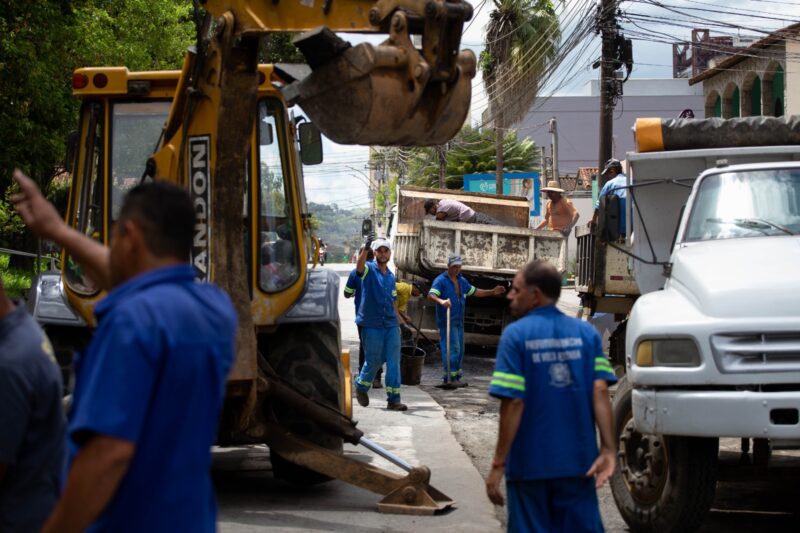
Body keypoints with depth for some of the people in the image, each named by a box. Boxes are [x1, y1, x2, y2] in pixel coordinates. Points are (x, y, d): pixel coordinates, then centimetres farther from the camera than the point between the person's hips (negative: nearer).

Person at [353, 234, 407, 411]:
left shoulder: (391, 276, 14)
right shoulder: (369, 270, -4)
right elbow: (359, 266, -29)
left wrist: (397, 322, 16)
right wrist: (365, 249, -47)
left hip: (391, 325, 5)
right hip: (372, 325, -5)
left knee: (394, 362, -1)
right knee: (373, 361, 3)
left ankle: (394, 399, 1)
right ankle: (361, 387, 30)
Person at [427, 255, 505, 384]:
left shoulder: (462, 281, 15)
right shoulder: (441, 280, -10)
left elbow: (475, 292, 26)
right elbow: (431, 295, -24)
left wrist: (492, 292, 19)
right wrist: (441, 301, -44)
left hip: (459, 321, 8)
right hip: (447, 321, -8)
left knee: (459, 350, 12)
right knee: (452, 349, -14)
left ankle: (456, 376, 20)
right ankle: (449, 377, -13)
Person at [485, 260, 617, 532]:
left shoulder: (516, 335, -8)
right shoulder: (587, 333, 3)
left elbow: (513, 403, -14)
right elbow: (600, 393, -7)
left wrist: (498, 464, -11)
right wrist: (608, 449, -9)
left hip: (529, 463, -3)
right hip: (578, 460, 3)